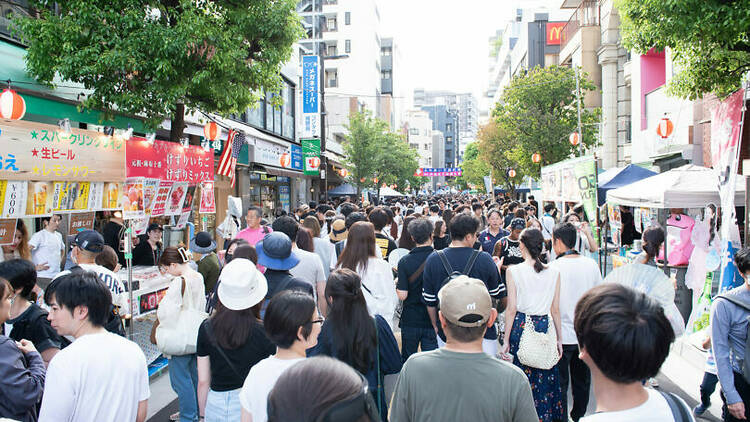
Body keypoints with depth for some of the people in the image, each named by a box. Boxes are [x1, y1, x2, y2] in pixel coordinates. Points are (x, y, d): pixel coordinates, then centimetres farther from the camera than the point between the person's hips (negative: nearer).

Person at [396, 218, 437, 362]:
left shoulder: (404, 262, -12)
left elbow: (402, 295, -13)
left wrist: (396, 285, 6)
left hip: (410, 319, 0)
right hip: (433, 320, 0)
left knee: (407, 360, 16)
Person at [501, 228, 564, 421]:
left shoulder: (513, 271, -8)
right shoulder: (554, 272, -1)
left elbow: (511, 309, -7)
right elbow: (555, 310, 3)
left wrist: (506, 340, 0)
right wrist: (559, 338, 12)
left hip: (521, 327, -2)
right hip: (545, 327, 2)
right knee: (545, 379, 13)